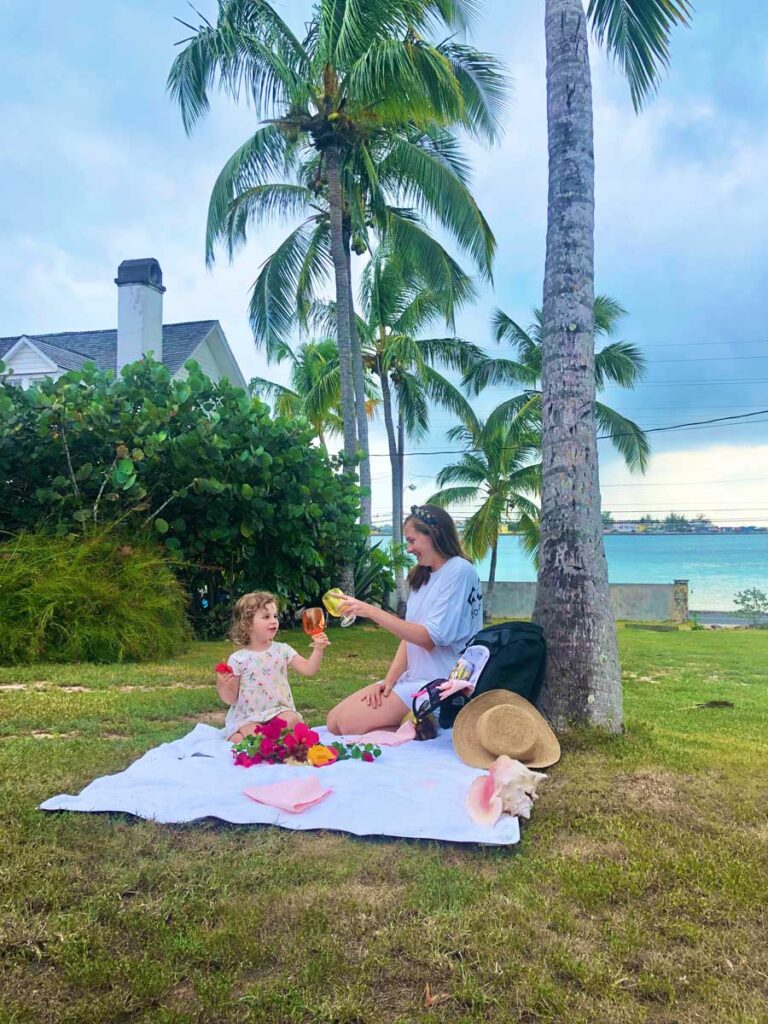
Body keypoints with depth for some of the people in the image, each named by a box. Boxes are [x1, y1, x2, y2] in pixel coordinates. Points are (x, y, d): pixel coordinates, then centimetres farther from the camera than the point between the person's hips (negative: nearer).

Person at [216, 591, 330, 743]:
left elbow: (308, 669, -4)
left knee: (291, 720, -27)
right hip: (247, 717, -4)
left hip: (279, 711, 4)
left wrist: (318, 650, -19)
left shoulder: (282, 650, 3)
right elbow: (231, 699, -1)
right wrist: (222, 687, -21)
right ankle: (237, 736, -1)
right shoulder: (238, 659, -4)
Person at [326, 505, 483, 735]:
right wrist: (389, 680, -5)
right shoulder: (422, 577, 14)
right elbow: (409, 634, 9)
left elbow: (429, 638, -20)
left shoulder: (459, 571, -13)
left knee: (350, 724, -16)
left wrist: (371, 611, -21)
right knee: (334, 722, -1)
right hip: (413, 678, 9)